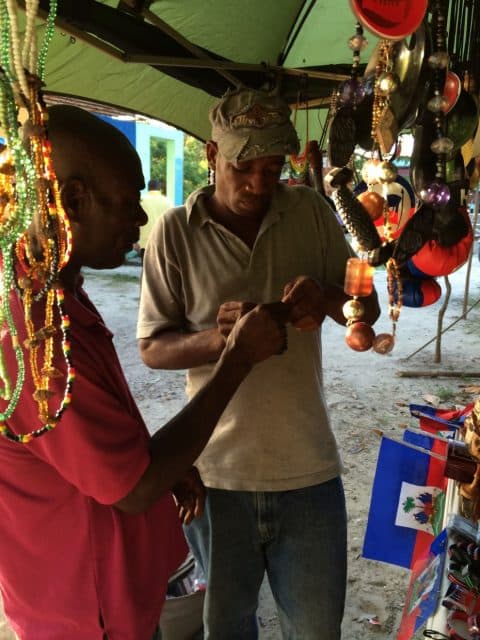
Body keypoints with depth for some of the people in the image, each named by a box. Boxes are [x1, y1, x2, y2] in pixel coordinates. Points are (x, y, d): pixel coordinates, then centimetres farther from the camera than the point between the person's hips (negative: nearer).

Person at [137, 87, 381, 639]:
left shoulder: (311, 211, -1)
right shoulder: (176, 231, -6)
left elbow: (368, 309, 4)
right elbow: (151, 348, -4)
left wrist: (326, 295, -19)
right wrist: (216, 338, -25)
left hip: (308, 468, 2)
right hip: (216, 472, -1)